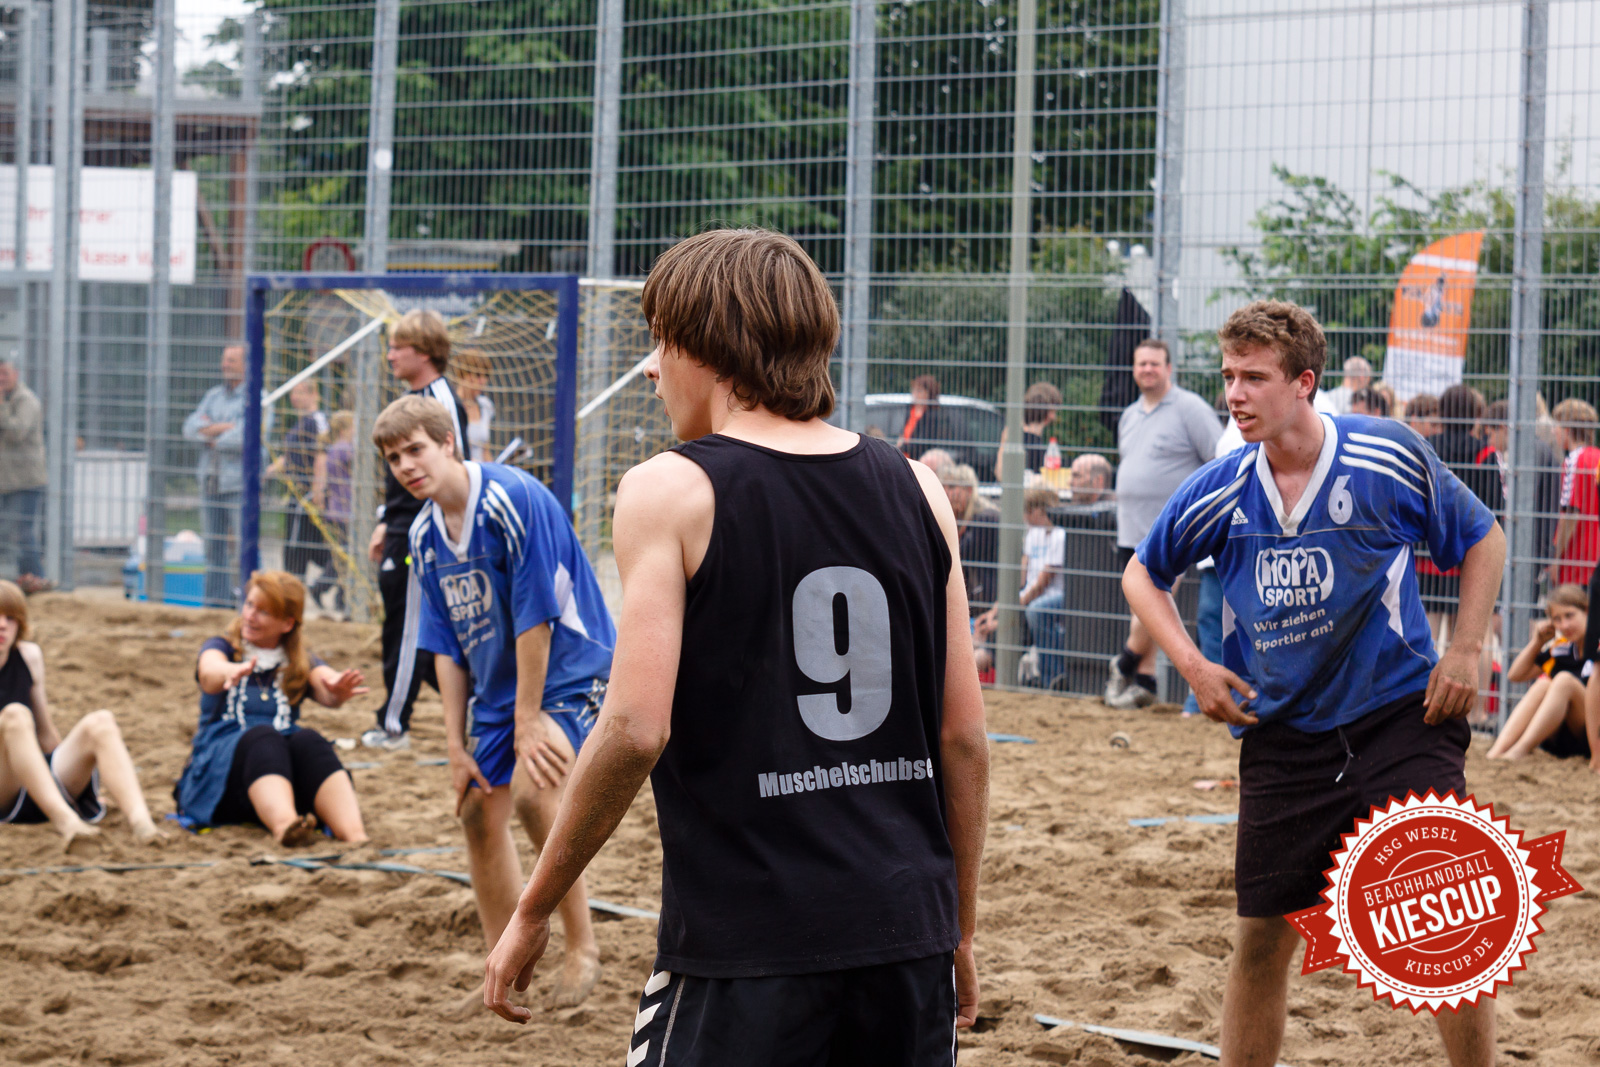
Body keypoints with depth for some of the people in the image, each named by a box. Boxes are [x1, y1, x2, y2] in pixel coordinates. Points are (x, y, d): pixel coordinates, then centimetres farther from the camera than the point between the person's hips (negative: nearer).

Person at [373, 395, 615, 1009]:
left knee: (531, 791, -27)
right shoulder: (425, 534, 3)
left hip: (572, 669, -8)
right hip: (496, 687, 8)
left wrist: (528, 721, -20)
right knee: (479, 811, 7)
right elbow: (446, 646, 9)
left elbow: (537, 615, -22)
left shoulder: (514, 500, -22)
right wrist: (455, 742, 4)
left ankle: (582, 947, -14)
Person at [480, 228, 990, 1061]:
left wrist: (533, 912, -4)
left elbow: (636, 729, -14)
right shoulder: (916, 491, 7)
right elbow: (965, 735, 8)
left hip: (748, 950, -5)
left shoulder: (671, 492, -6)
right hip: (909, 933, 5)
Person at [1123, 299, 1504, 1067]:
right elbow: (1143, 574, 14)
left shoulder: (1390, 458, -9)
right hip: (1282, 736, 2)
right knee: (1262, 937, 5)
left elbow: (1482, 540, 6)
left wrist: (1466, 651, -3)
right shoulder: (1220, 491, -3)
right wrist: (1192, 664, 1)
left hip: (1401, 719, -2)